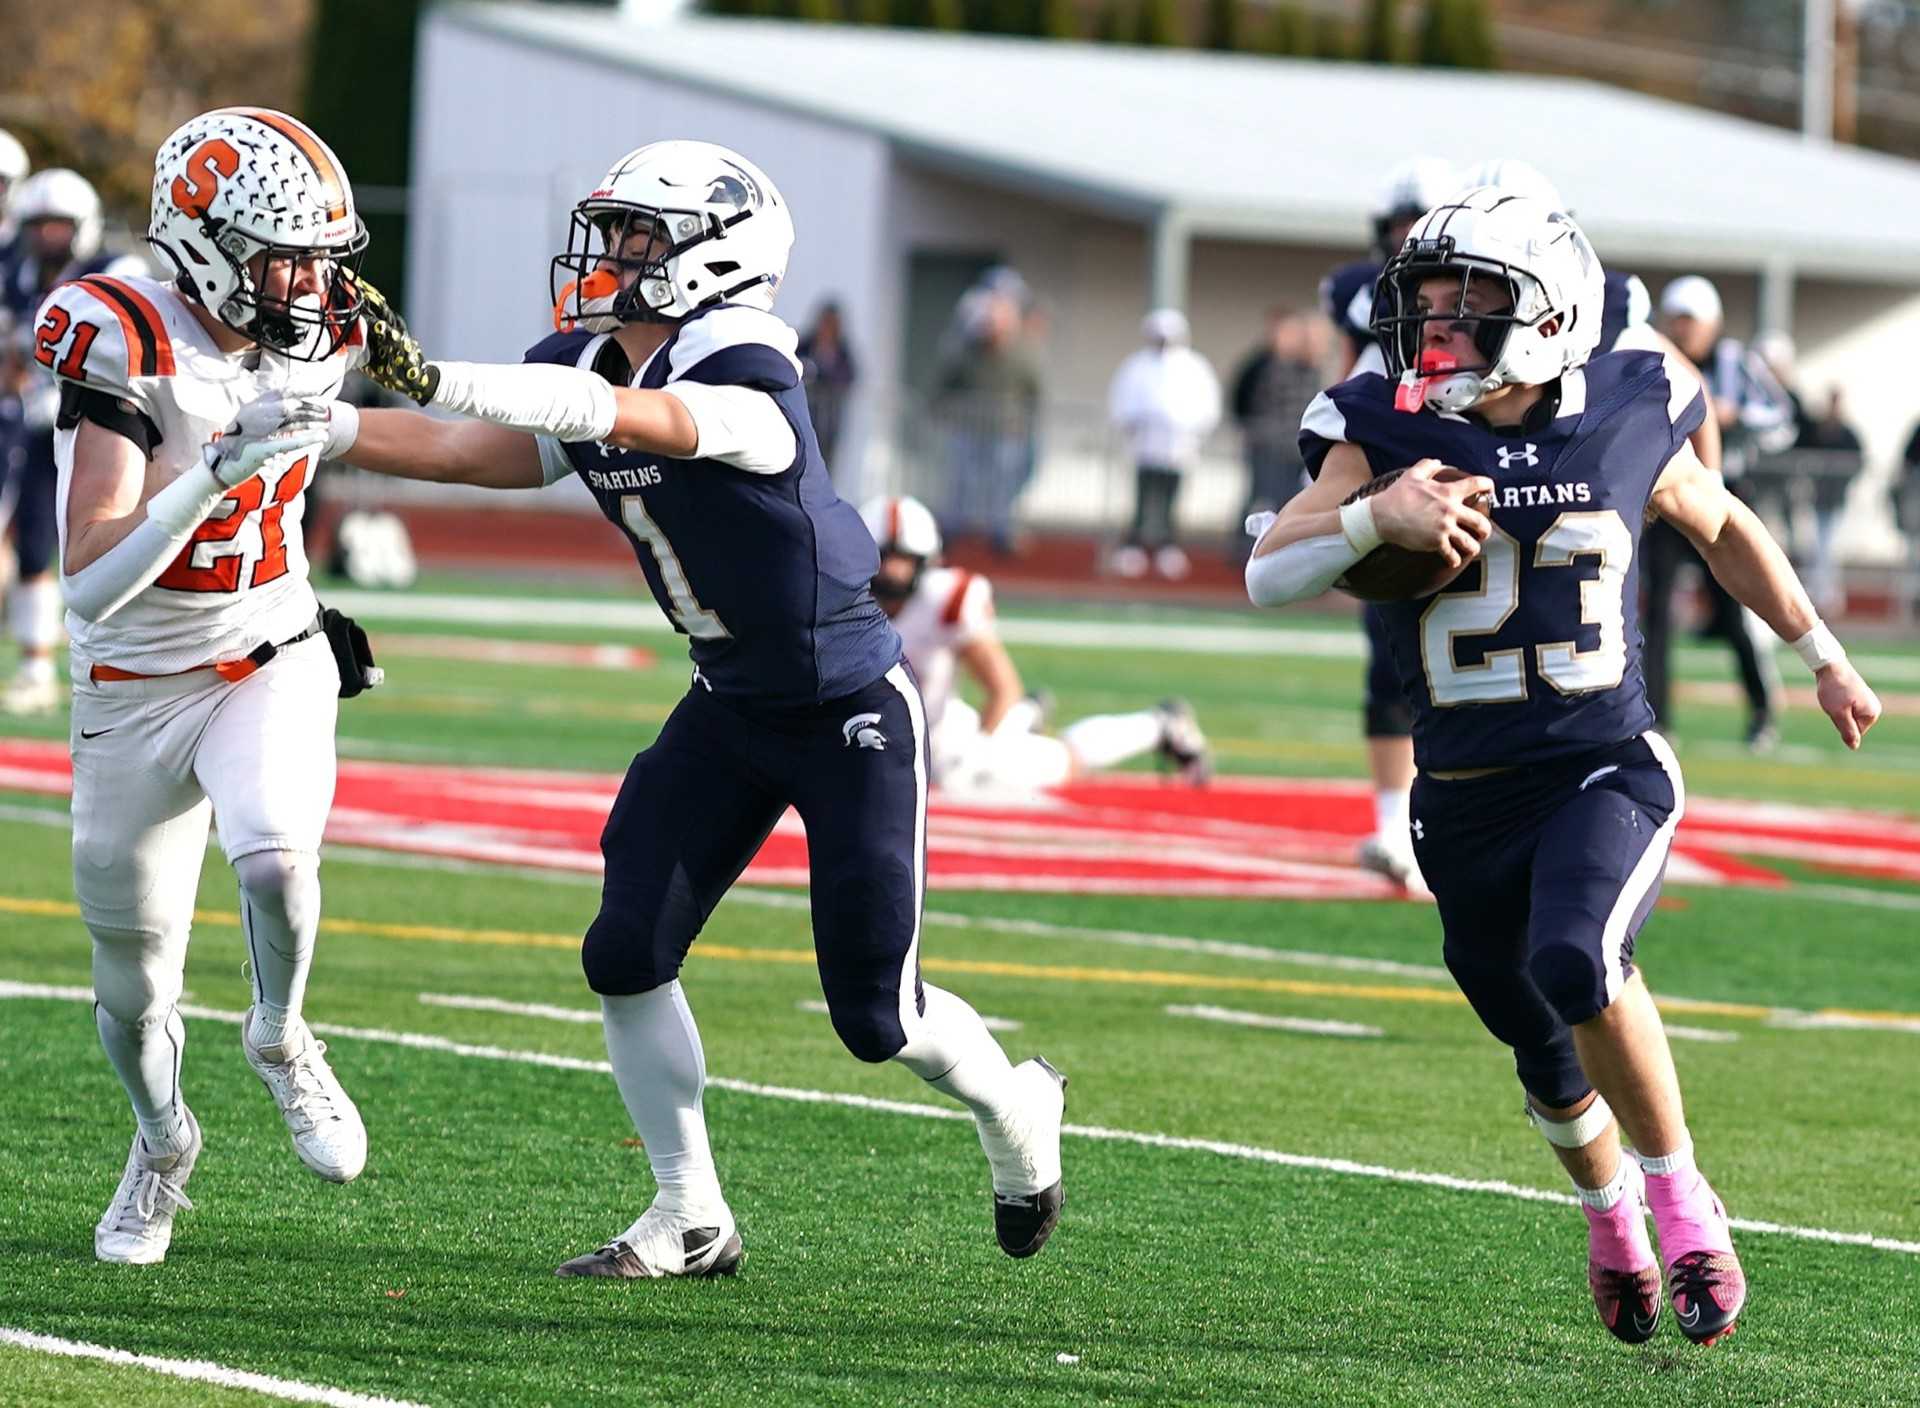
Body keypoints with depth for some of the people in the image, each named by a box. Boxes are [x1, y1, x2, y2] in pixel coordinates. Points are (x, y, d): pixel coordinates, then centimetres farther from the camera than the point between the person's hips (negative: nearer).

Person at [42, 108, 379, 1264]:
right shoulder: (127, 353, -24)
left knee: (275, 860, -29)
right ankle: (163, 1146, 41)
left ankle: (282, 1042, 2)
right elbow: (92, 586, -30)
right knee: (134, 984, 10)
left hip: (272, 667, 2)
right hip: (136, 693, -2)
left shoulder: (308, 341, -7)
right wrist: (214, 476, -41)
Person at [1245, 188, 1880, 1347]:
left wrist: (1822, 655, 21)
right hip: (1468, 803, 2)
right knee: (1549, 1062, 16)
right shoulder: (1389, 436, -7)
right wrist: (1375, 519, -32)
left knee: (1575, 961, -31)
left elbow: (1722, 526, 14)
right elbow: (1269, 577, -14)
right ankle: (1611, 1212, 49)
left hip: (1608, 772, -2)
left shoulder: (1624, 426, -6)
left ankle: (1684, 1202, -11)